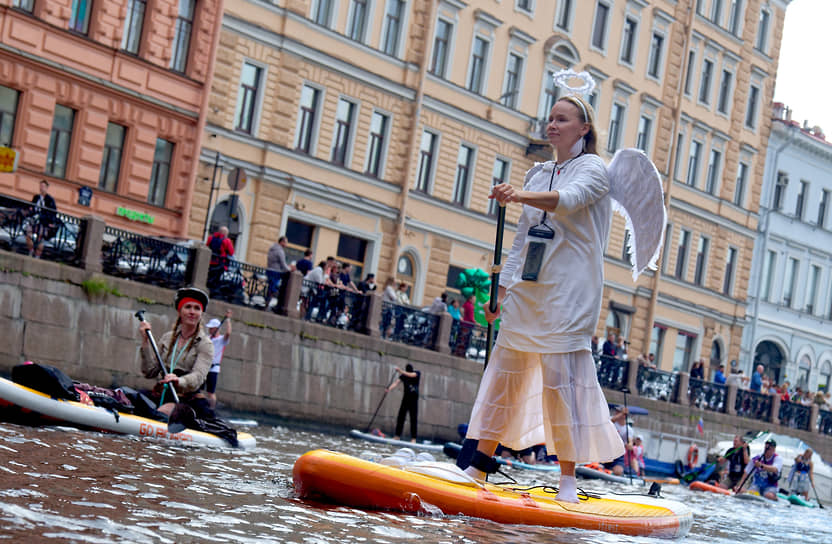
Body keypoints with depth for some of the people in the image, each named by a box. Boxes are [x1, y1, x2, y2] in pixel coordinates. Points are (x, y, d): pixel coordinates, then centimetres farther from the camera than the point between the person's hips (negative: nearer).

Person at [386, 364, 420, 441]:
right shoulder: (403, 376, 3)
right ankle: (397, 436, 5)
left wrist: (400, 371, -31)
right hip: (406, 397, 3)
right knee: (400, 417, -1)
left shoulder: (417, 373, -2)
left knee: (414, 418, -6)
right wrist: (390, 388, -29)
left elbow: (411, 375, -23)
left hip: (414, 398, -3)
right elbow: (396, 382, -11)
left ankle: (413, 438, -5)